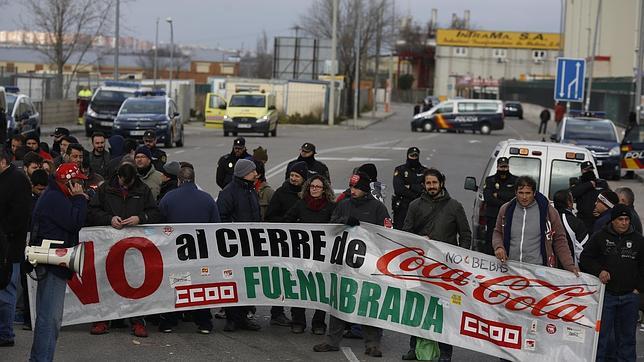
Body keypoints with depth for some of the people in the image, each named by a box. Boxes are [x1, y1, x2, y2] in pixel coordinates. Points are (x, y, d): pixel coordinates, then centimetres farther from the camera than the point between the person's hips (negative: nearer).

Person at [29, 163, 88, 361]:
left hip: (51, 264, 11)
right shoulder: (54, 199, -14)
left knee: (49, 316, 17)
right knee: (50, 316, -11)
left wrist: (79, 201, 8)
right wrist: (79, 199, -9)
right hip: (52, 263, -11)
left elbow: (74, 223, 21)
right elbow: (76, 222, -20)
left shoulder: (53, 196, 20)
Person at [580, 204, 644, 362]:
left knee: (627, 335, 10)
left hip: (630, 296, 2)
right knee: (601, 333, 1)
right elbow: (586, 257, 4)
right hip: (606, 294, -2)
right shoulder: (601, 237, 0)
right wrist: (599, 271, -11)